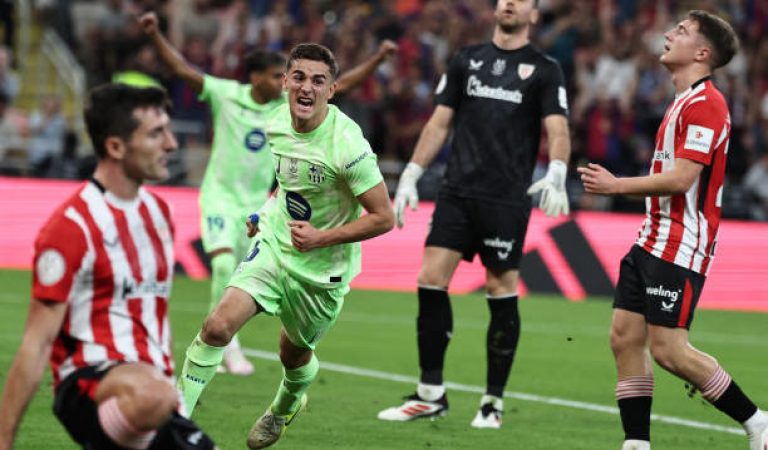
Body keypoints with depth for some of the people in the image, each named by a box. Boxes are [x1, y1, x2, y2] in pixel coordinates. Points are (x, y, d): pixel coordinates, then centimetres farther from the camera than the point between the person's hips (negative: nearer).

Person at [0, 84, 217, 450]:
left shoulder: (158, 211, 14)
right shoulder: (72, 227, -11)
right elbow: (36, 344, -12)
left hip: (152, 380, 9)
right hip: (87, 385, -9)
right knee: (150, 395, -41)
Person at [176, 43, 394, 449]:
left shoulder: (347, 146, -26)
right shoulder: (276, 123, -6)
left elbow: (383, 218, -21)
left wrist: (321, 237, -25)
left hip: (323, 270, -3)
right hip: (274, 243, 3)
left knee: (294, 354, 17)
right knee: (218, 325, -18)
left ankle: (286, 405, 53)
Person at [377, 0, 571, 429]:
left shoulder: (544, 69, 2)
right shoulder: (467, 60, 13)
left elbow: (558, 131, -6)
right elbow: (439, 123, 16)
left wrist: (556, 174, -25)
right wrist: (410, 176, 10)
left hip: (508, 200, -3)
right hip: (457, 192, 3)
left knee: (502, 291, -1)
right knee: (431, 281, -4)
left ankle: (493, 401, 9)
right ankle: (431, 394, 6)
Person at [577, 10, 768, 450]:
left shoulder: (704, 104, -15)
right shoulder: (685, 102, 18)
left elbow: (680, 178, -22)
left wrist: (616, 186, -15)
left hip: (680, 248, -10)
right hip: (654, 242, 10)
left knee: (668, 349, -11)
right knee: (625, 337, 3)